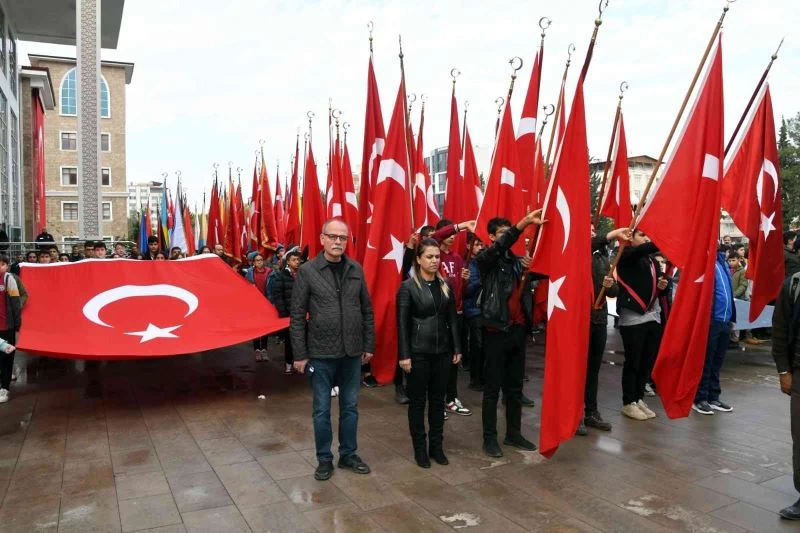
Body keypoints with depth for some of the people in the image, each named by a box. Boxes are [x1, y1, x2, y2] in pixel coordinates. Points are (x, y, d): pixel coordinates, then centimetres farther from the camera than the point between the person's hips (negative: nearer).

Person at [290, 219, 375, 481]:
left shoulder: (356, 269, 3)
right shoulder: (307, 271, -7)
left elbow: (366, 310, 7)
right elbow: (297, 316, -6)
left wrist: (369, 345, 6)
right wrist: (299, 354, -7)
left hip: (352, 352, 3)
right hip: (321, 353, -3)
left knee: (350, 407, 14)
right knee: (322, 410, 9)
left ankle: (348, 454, 31)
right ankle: (324, 459, 26)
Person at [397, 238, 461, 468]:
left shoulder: (446, 286, 6)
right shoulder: (408, 286, -8)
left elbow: (452, 319, 9)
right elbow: (402, 323, -9)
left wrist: (457, 348, 6)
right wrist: (404, 355, -12)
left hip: (442, 350, 4)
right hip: (418, 352, -4)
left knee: (438, 399, 13)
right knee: (418, 401, 7)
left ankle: (436, 445, 26)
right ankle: (420, 448, 20)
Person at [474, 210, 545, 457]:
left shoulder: (516, 260, 11)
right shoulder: (485, 259, -5)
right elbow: (501, 245, -27)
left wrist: (529, 271, -8)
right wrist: (525, 221, -37)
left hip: (517, 329, 6)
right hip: (496, 330, -6)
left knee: (515, 386, 14)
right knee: (492, 388, 3)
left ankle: (513, 433, 26)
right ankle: (489, 437, 13)